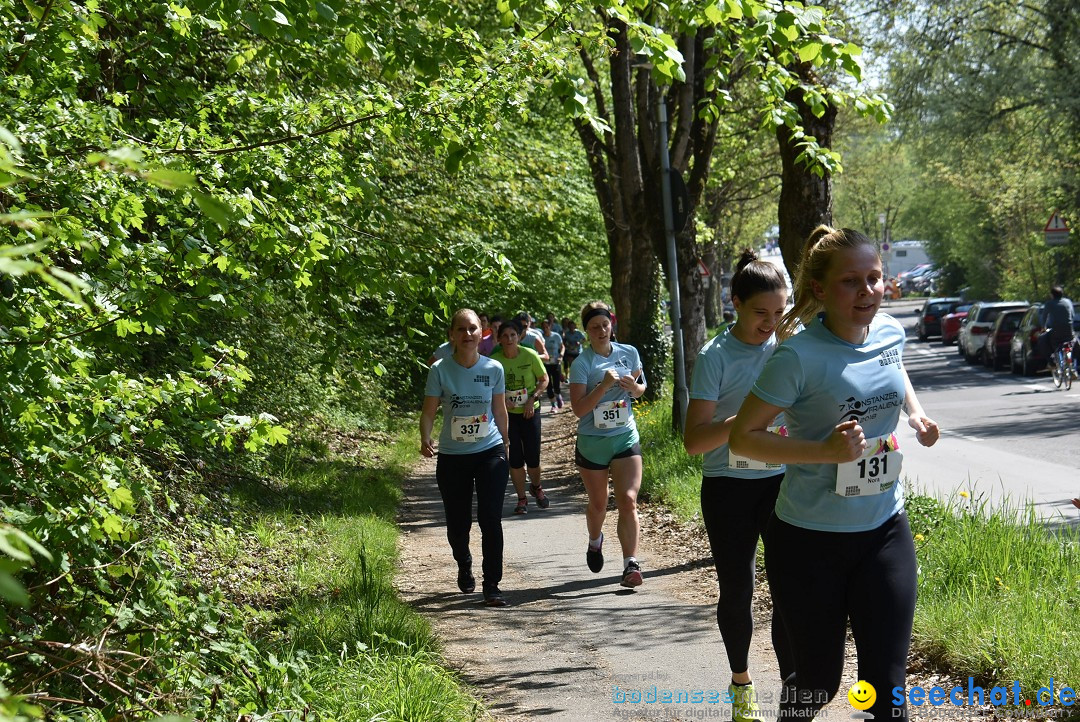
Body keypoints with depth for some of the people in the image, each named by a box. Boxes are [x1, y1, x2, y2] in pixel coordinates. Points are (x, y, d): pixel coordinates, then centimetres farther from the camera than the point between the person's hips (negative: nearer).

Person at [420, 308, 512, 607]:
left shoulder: (493, 369, -1)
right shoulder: (440, 370, -7)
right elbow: (429, 411, -5)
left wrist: (506, 444, 17)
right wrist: (425, 439, -23)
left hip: (490, 452, 0)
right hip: (452, 457, 0)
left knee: (490, 520, -10)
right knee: (458, 524, 8)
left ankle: (492, 586, -2)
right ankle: (464, 566, 41)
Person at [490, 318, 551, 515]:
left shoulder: (530, 355, -10)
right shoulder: (494, 360, -9)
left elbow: (544, 380, 1)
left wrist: (532, 399, -12)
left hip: (529, 412, 0)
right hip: (507, 413, 0)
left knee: (532, 458, 2)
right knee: (515, 459, 1)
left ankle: (536, 487, 32)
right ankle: (522, 499, 17)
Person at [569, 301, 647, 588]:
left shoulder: (629, 353, 1)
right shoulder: (582, 363, -10)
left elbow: (641, 388, 15)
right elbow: (579, 409, -16)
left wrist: (634, 387, -8)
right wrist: (604, 385, -26)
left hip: (625, 437, 1)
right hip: (592, 441, -1)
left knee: (628, 500, -13)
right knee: (598, 504, 14)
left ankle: (631, 564, -14)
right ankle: (595, 541, 45)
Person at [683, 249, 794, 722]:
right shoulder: (716, 357, -10)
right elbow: (694, 440, -15)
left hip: (783, 482, 2)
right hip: (729, 487, -2)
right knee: (736, 590, 9)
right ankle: (740, 681, 31)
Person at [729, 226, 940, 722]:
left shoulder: (890, 332, 0)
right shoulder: (799, 356, -19)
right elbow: (742, 437, -15)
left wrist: (916, 412, 7)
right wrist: (825, 450, -26)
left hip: (885, 529, 4)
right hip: (810, 538, -4)